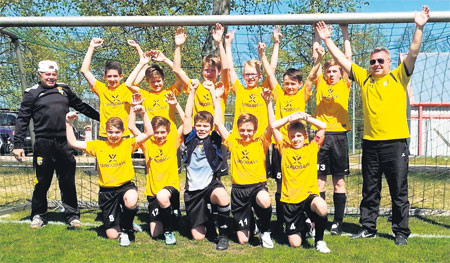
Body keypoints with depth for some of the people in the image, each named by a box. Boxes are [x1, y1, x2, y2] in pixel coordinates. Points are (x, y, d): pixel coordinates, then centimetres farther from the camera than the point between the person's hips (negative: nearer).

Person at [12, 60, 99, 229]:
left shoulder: (64, 90, 15)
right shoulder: (32, 93, 5)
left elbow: (82, 107, 25)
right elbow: (22, 119, 3)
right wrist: (18, 144, -4)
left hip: (64, 143, 3)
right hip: (43, 144, -3)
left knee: (68, 182, 6)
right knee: (42, 182, 5)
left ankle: (72, 215, 15)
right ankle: (38, 215, 20)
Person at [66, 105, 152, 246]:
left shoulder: (128, 143, 2)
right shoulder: (98, 146, 6)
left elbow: (148, 133, -6)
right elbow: (73, 143, 6)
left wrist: (143, 114, -15)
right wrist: (69, 123, -3)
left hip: (125, 186, -2)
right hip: (106, 191, 2)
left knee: (131, 202, -41)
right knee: (112, 235, 0)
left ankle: (125, 230, -10)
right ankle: (115, 223, 40)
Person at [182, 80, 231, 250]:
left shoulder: (214, 140, 3)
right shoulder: (191, 139, 7)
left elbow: (219, 118, -5)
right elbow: (187, 116, 1)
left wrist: (213, 91, -5)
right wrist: (192, 91, 0)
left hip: (211, 184, -2)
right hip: (193, 188, 2)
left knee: (222, 195, -40)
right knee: (198, 236, 1)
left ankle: (223, 233, -17)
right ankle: (204, 218, 38)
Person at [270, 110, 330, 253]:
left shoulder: (312, 147, 5)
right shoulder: (285, 148, 7)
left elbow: (323, 126, -3)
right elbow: (273, 126, 3)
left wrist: (305, 117, -4)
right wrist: (290, 118, 1)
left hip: (309, 194, -1)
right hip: (290, 199, 1)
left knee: (321, 206, -38)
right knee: (295, 244, 0)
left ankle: (319, 240, -10)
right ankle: (300, 224, 37)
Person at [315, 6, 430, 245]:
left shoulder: (398, 77, 2)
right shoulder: (364, 78, 11)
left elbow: (413, 53, -9)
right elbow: (341, 60, 12)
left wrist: (419, 27, -19)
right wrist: (327, 40, 9)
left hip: (396, 142, -3)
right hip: (371, 142, 4)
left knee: (399, 191, 4)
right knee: (370, 190, 13)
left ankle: (401, 232, 15)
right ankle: (368, 228, 24)